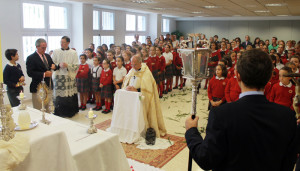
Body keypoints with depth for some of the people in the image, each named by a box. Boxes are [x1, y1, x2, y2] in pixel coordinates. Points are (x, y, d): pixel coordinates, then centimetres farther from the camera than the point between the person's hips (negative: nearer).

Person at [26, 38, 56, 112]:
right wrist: (44, 74, -22)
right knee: (39, 110, -1)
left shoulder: (47, 56, 13)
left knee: (47, 107, 17)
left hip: (48, 86, 7)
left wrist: (54, 66, -4)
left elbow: (52, 65, 20)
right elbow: (30, 73, -17)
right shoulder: (31, 58, -9)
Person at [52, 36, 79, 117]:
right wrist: (59, 65, -12)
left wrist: (67, 65, -15)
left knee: (70, 95, 1)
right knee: (59, 95, 0)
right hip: (59, 77, 1)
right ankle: (59, 112, 13)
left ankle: (70, 112, 15)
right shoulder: (55, 52, 7)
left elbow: (76, 66, 0)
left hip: (70, 77, -1)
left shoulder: (73, 53, 3)